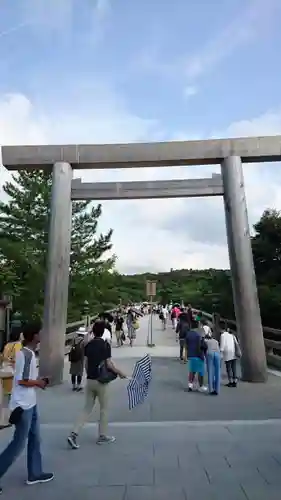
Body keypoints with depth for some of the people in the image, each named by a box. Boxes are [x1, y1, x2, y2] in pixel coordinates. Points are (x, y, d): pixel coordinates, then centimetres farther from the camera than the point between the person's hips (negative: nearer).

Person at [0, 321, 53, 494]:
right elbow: (21, 381, -25)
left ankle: (35, 474, 32)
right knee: (19, 443, 4)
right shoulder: (28, 354, -24)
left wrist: (38, 380, 7)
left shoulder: (25, 352, 7)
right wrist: (39, 382, -11)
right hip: (23, 405, -10)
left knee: (35, 439, 19)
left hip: (30, 404, 10)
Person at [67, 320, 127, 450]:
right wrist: (120, 373, -2)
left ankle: (74, 434, 5)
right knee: (103, 409, 12)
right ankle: (102, 436, 24)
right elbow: (109, 364, -16)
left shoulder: (88, 345, 3)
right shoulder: (105, 345, -15)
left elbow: (86, 364, 8)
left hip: (90, 380, 5)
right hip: (101, 381, -5)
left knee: (87, 409, 14)